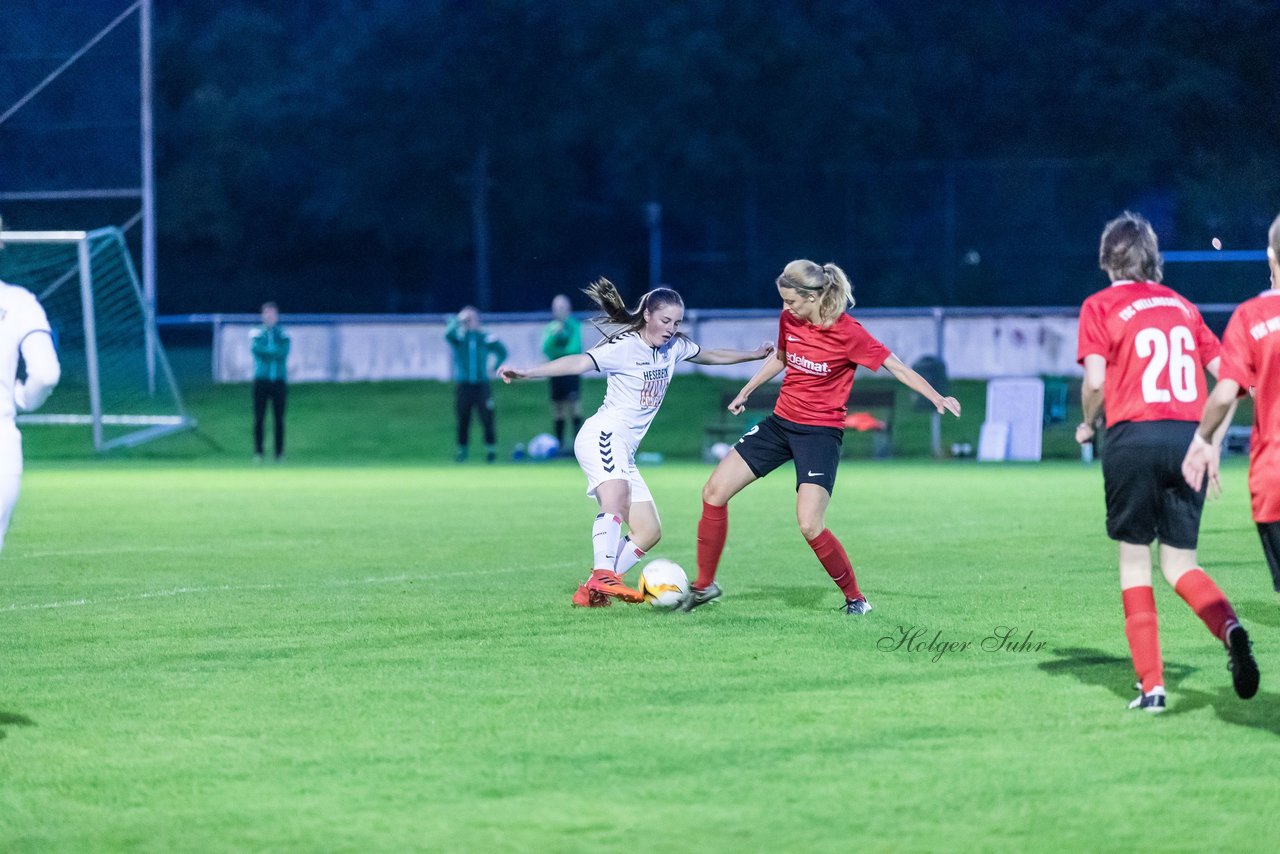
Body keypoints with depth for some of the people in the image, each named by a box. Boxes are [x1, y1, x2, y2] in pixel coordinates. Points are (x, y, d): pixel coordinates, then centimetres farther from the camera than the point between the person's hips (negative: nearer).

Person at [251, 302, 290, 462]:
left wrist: (266, 350, -11)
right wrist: (275, 350, -10)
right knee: (259, 418, -4)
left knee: (279, 419, -1)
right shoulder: (256, 333, 9)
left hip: (279, 381, 1)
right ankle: (258, 452, -1)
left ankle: (279, 453, 2)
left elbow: (284, 352, -5)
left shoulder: (283, 334, 10)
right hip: (261, 380, -1)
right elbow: (255, 348, -9)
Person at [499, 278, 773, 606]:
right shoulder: (624, 347, -10)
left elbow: (710, 356, 33)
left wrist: (753, 355, 38)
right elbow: (580, 362, -25)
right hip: (602, 435, -9)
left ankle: (589, 592, -4)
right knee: (616, 498, -35)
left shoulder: (674, 347, 14)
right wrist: (527, 373, -38)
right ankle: (602, 579, -49)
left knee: (649, 532, 2)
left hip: (624, 452, 9)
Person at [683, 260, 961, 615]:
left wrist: (937, 398, -25)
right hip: (780, 422, 6)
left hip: (820, 434, -6)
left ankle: (855, 598, 2)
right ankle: (704, 585, 12)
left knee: (810, 526, -19)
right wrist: (745, 392, 30)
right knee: (714, 491, -2)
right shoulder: (788, 320, 0)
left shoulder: (847, 332, -18)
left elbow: (897, 367, -14)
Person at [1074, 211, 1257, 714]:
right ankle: (1228, 627, -22)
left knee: (1134, 563, 6)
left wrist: (1088, 425, 11)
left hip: (1134, 436, -4)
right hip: (1188, 437, 4)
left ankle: (1151, 685, 0)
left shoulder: (1101, 307, 3)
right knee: (1179, 563, 10)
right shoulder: (1182, 306, 17)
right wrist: (1212, 439, 21)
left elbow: (1095, 381, -7)